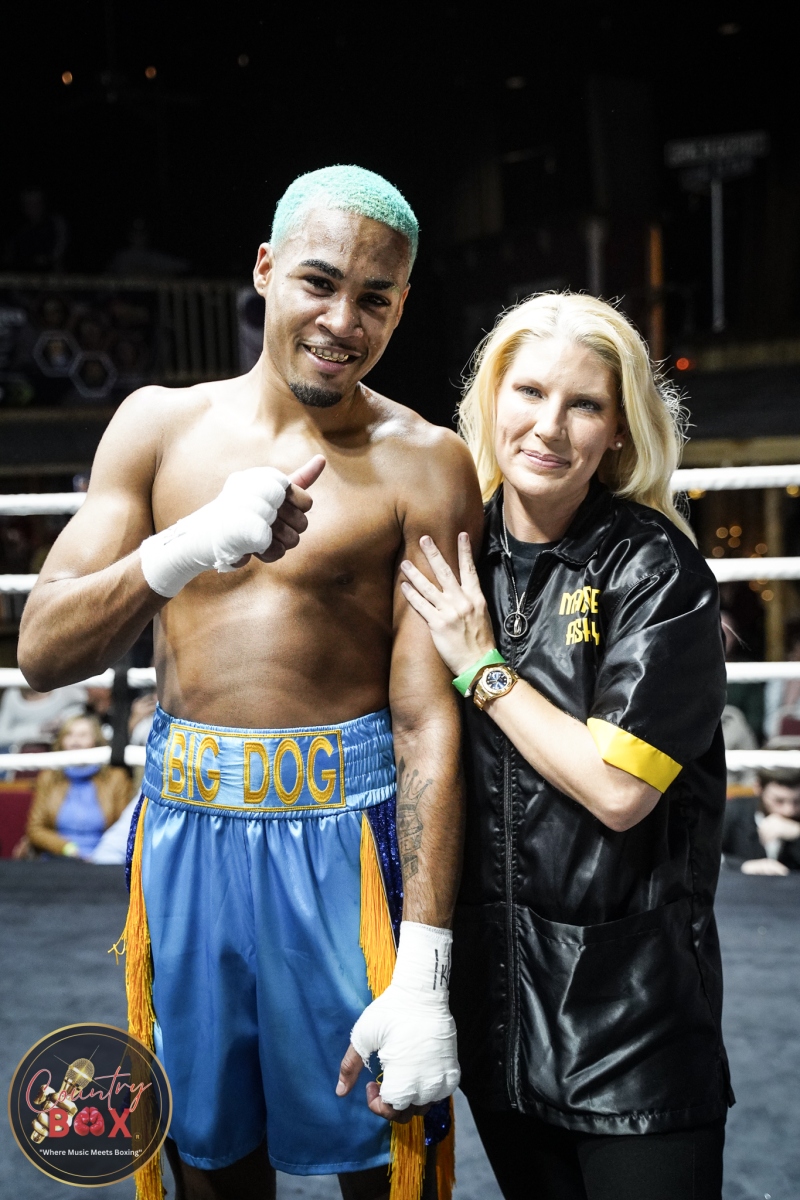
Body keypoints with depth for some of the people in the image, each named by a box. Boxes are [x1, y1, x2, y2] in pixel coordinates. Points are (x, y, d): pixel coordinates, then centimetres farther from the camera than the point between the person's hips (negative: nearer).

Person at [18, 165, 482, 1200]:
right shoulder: (160, 424, 3)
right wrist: (189, 546, -22)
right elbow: (42, 651, -3)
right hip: (186, 826, 3)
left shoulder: (423, 466, -7)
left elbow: (431, 722, -12)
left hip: (346, 830, -3)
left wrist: (424, 975, -18)